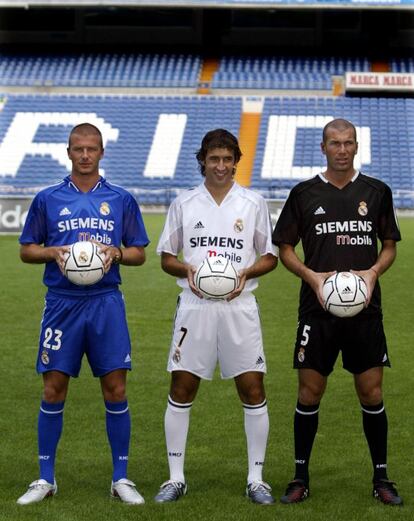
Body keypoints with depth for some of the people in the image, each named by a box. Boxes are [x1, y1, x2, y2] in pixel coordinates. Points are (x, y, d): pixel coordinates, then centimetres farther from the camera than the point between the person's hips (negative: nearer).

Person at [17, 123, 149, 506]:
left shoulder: (121, 200, 6)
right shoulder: (47, 199, 6)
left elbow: (139, 253, 10)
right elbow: (26, 250, 10)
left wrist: (116, 252, -11)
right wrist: (53, 252, -10)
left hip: (106, 304, 0)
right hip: (61, 303, 0)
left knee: (116, 390, -2)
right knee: (53, 390, 2)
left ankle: (121, 478, 9)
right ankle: (46, 478, 13)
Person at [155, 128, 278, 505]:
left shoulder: (253, 203, 5)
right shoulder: (184, 204, 6)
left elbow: (271, 257, 9)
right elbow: (166, 257, 11)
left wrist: (246, 272, -10)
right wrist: (187, 269, -10)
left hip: (239, 305, 0)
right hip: (194, 305, 1)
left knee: (253, 389, -2)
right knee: (182, 389, 1)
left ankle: (256, 479, 8)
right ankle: (176, 478, 10)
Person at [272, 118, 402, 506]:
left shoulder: (377, 192, 6)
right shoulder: (304, 193, 3)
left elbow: (389, 246, 12)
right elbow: (285, 248, 7)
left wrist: (373, 271, -8)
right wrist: (311, 276, -10)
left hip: (365, 309, 1)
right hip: (317, 310, -1)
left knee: (371, 393, 2)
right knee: (309, 392, 2)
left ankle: (381, 478, 14)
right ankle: (300, 477, 14)